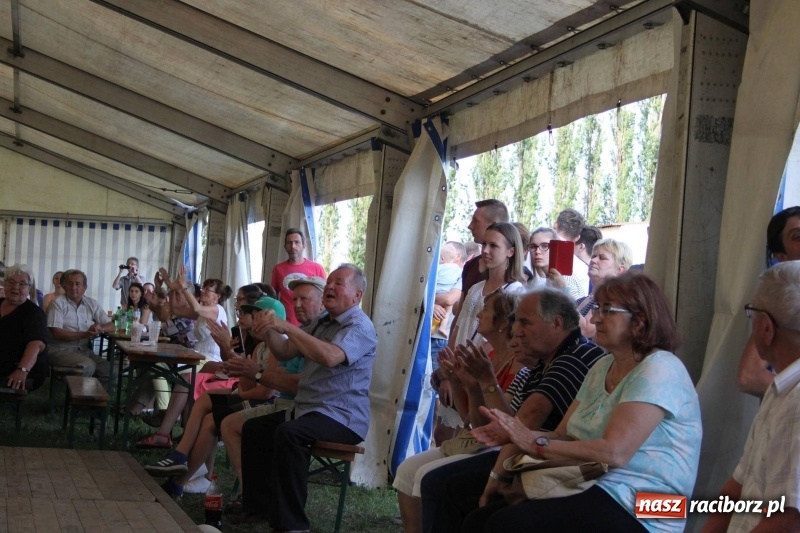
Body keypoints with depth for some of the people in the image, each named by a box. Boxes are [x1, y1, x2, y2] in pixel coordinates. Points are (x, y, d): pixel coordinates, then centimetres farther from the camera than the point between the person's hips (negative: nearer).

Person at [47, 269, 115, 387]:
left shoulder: (92, 304, 10)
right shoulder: (58, 303, -4)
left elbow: (111, 326, 9)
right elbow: (57, 333, -13)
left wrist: (100, 328, -14)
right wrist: (84, 334, -21)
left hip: (84, 350, 5)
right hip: (60, 349, -5)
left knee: (108, 369, -17)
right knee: (88, 366, -29)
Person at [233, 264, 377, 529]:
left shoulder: (359, 327, -13)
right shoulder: (321, 322, 16)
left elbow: (330, 356, -32)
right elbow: (284, 352, 13)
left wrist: (287, 326, -31)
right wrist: (269, 330, -7)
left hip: (342, 417, -10)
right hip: (308, 408, 10)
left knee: (288, 434, -33)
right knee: (253, 428, 10)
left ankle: (290, 523, -28)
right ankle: (259, 505, 20)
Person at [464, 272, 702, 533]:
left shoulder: (659, 369, -12)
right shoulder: (603, 367, 17)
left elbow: (614, 452, -23)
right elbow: (563, 436, 13)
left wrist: (534, 443, -15)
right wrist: (514, 435, -6)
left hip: (638, 511, -8)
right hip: (590, 491, 8)